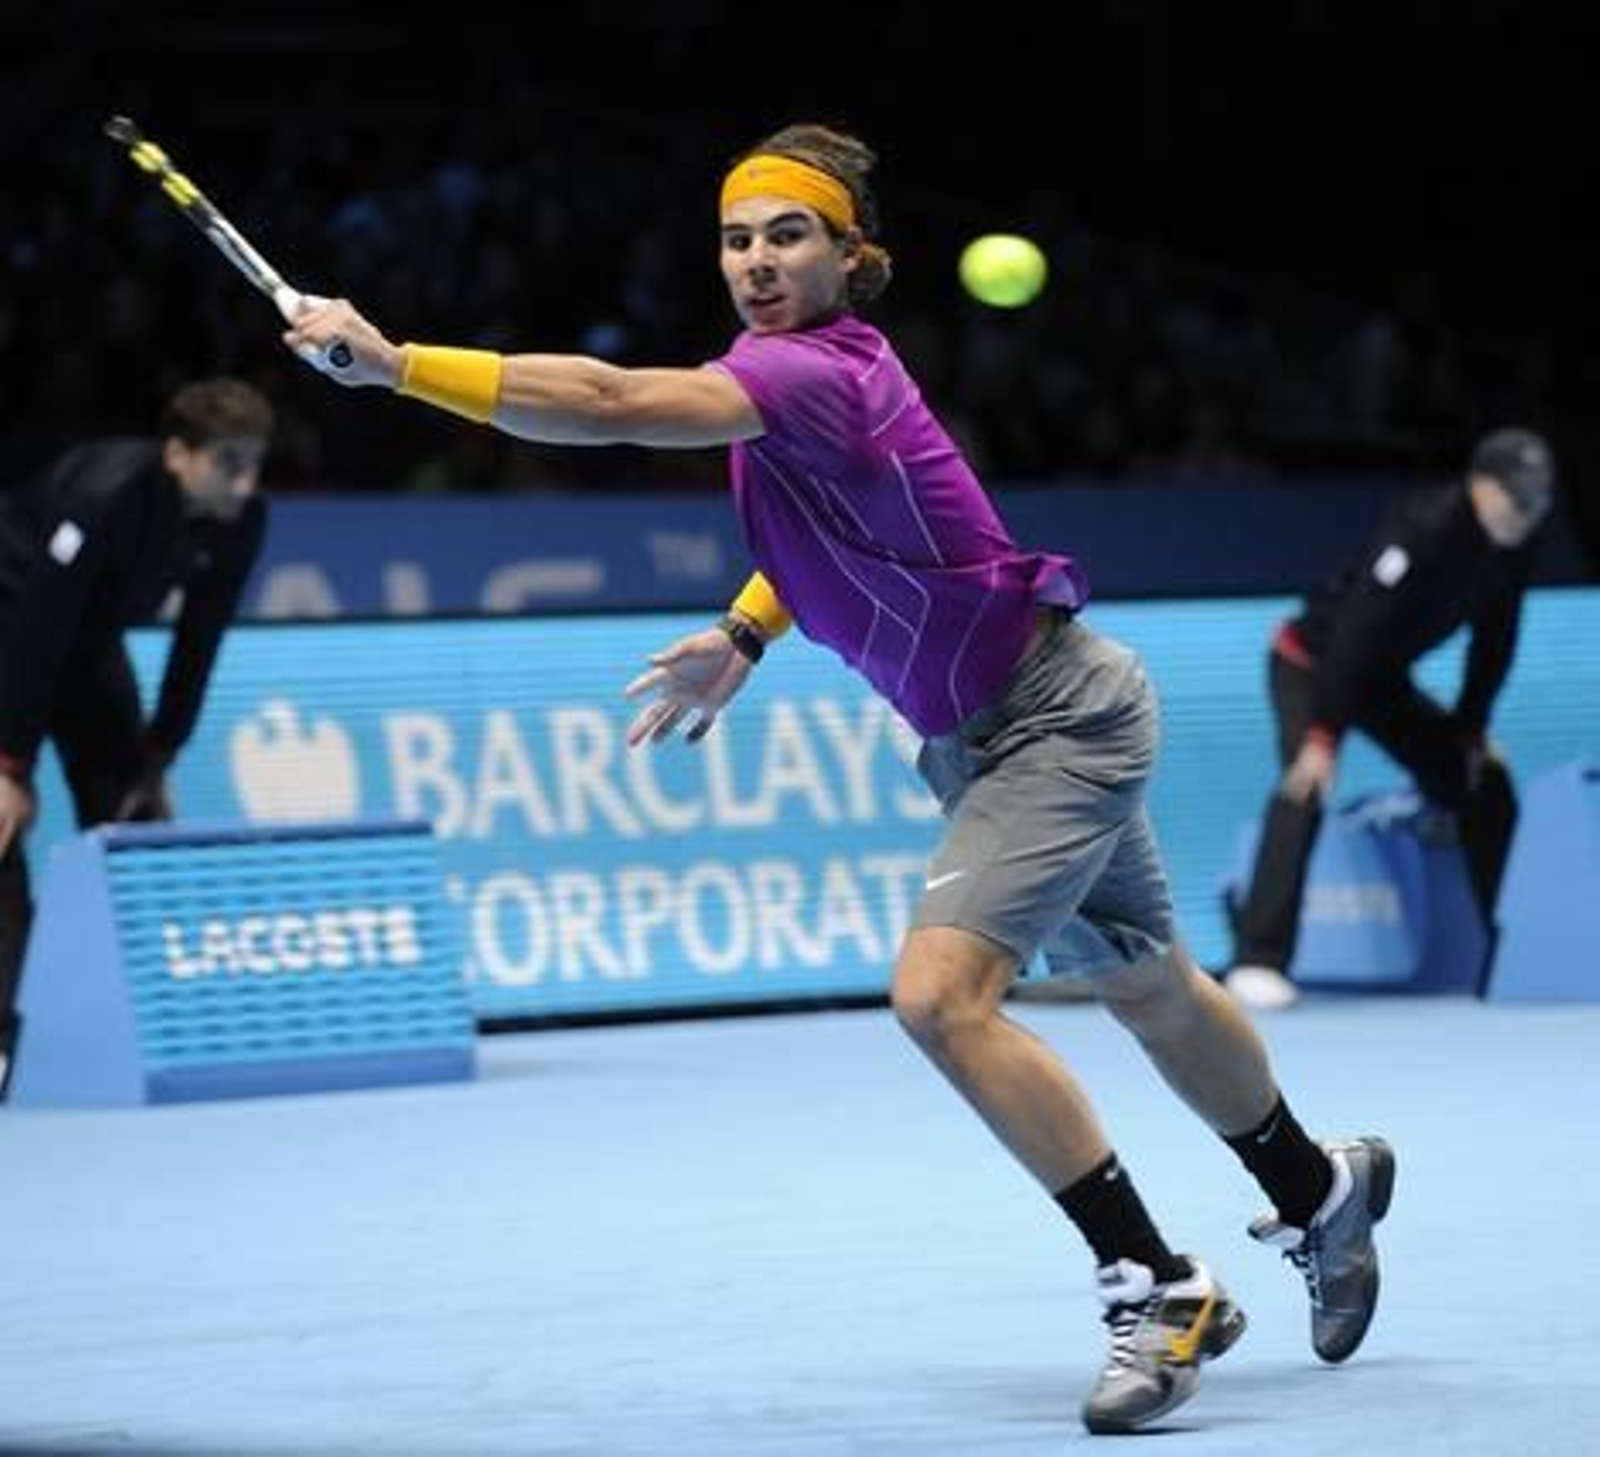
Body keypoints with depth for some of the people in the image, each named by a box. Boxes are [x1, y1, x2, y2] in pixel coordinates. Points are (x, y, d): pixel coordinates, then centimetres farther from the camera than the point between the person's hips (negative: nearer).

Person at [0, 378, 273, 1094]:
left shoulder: (239, 522, -17)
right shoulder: (105, 495, -36)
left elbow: (196, 648, -6)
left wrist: (158, 760, -5)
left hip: (89, 643, 7)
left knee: (131, 815, 2)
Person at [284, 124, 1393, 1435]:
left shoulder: (816, 373, -29)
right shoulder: (789, 370, -1)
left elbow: (610, 403, -43)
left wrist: (395, 361, -47)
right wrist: (744, 637, 9)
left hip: (1060, 718, -10)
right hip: (986, 733, 10)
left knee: (942, 995, -24)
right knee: (1152, 990, 25)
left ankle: (1163, 1290, -14)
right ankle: (1321, 1192, 49)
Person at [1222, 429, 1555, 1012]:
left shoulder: (1512, 549, -10)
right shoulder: (1423, 529, -33)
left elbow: (1494, 642, 4)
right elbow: (1358, 631, -35)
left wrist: (1470, 729, 1)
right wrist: (1323, 737, -36)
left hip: (1383, 677, 8)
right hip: (1311, 665, -8)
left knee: (1483, 780, 7)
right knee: (1307, 788, -28)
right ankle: (1257, 961, -31)